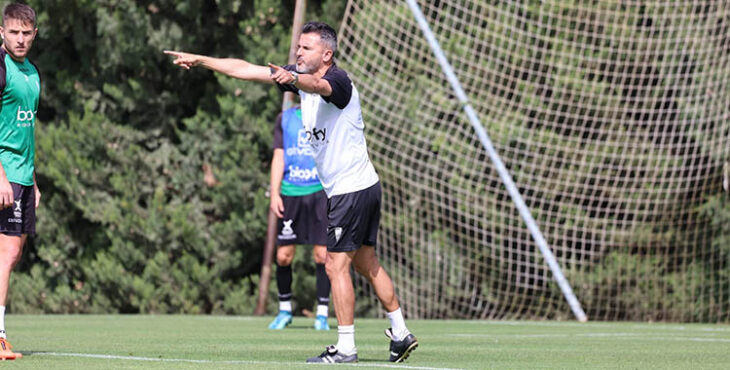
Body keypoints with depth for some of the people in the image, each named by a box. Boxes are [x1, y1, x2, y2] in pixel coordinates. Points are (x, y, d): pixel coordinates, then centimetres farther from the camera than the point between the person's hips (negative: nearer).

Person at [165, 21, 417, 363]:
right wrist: (199, 60, 7)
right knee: (367, 264, 14)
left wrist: (292, 78, -64)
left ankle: (346, 348, -4)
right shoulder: (299, 76, 8)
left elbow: (316, 84, -43)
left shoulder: (338, 81, -18)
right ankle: (401, 335, 21)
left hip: (351, 190, -10)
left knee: (336, 266, -7)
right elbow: (244, 70, 9)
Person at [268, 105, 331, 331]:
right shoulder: (285, 119, 11)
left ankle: (322, 314, 3)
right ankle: (284, 310, 18)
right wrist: (274, 193, 0)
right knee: (283, 255, 0)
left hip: (321, 191, -1)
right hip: (291, 192, 1)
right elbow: (279, 157, 8)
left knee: (322, 253, -6)